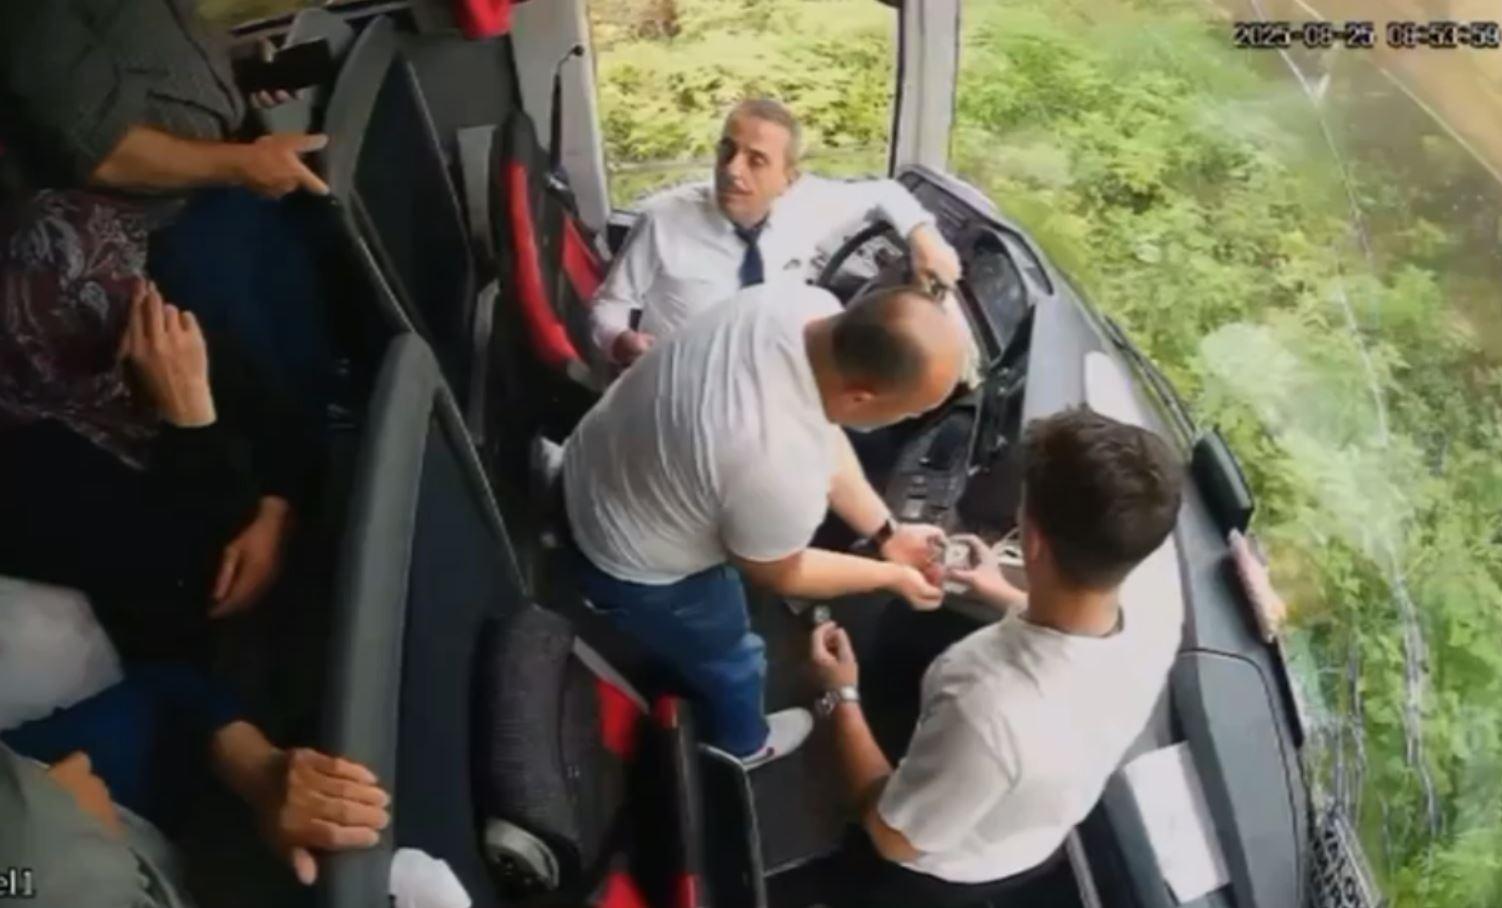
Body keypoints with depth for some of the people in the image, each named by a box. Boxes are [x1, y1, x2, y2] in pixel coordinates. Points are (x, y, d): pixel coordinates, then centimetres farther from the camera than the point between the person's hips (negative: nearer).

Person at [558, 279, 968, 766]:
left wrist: (886, 531, -1)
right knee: (730, 664, 24)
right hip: (633, 565, -6)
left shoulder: (807, 304, -21)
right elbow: (775, 574, -17)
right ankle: (742, 744, 56)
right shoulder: (780, 467, -42)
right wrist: (892, 576, -5)